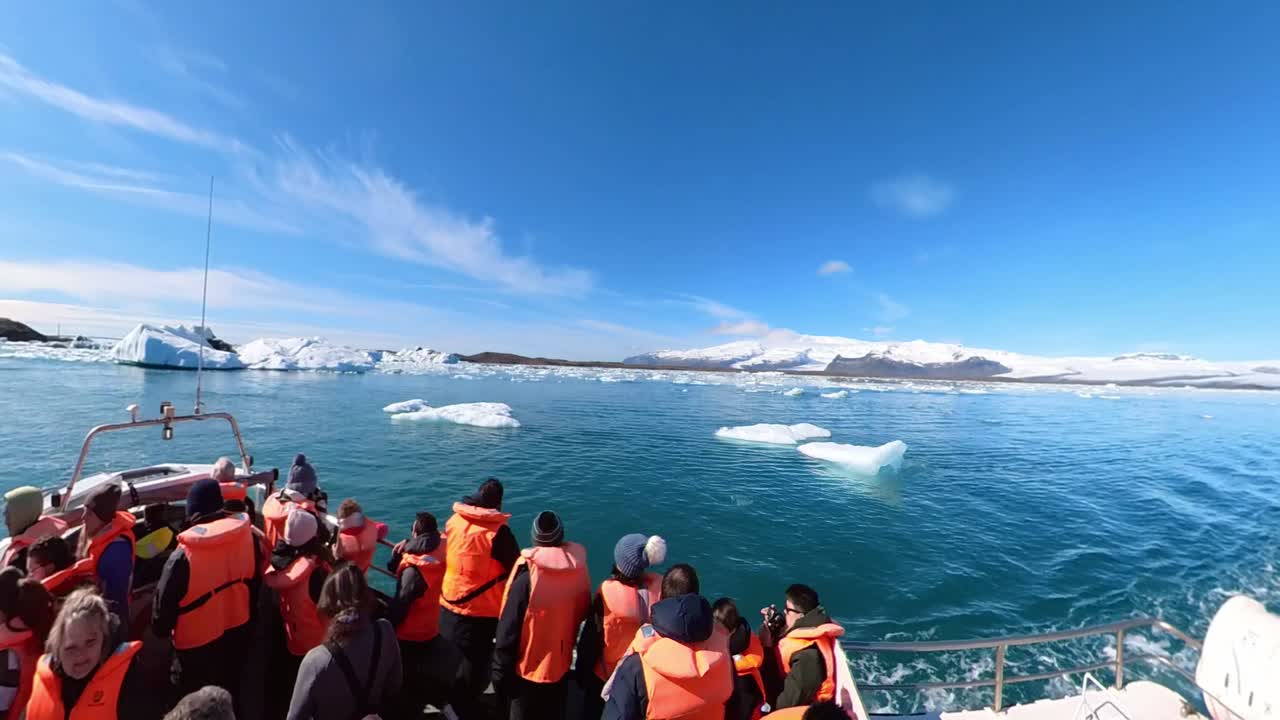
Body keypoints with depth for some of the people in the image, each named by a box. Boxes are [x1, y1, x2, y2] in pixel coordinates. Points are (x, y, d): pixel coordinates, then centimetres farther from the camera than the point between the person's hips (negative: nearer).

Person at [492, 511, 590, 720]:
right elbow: (582, 615, 1)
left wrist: (500, 672, -7)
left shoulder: (527, 575, -28)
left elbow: (508, 631, -20)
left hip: (528, 671, -3)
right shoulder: (579, 568, -14)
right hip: (561, 667, 4)